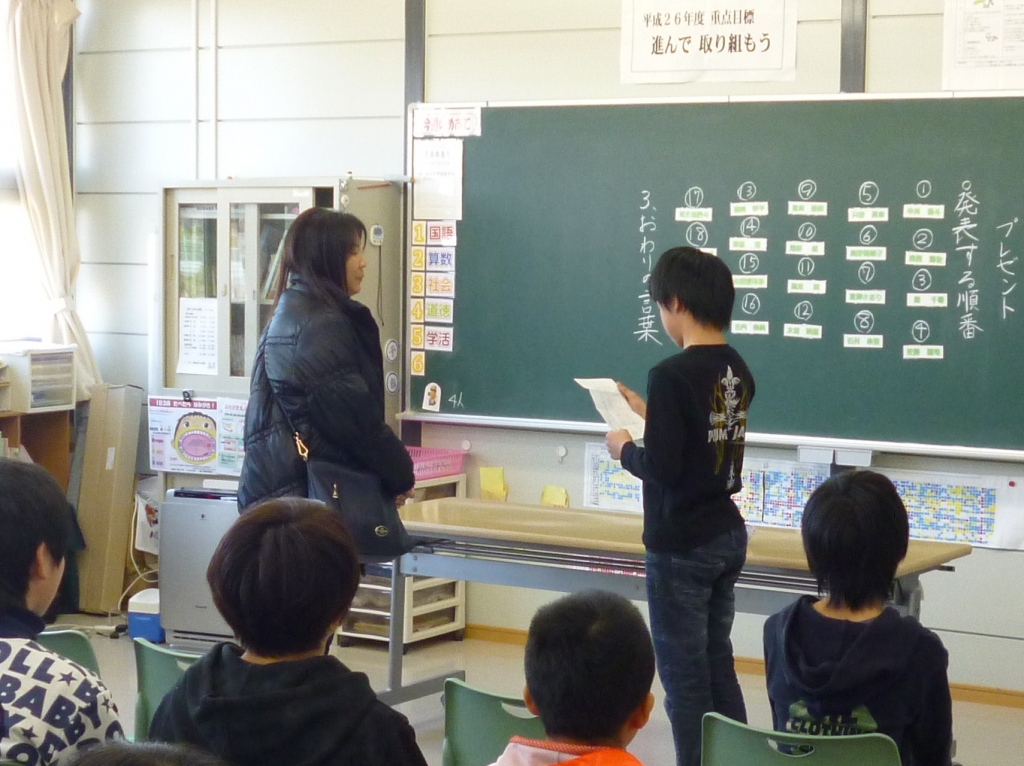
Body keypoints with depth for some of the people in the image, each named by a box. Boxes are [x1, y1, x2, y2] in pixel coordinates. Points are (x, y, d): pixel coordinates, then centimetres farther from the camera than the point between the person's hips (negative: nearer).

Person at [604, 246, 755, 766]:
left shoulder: (672, 374, -20)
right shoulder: (737, 371, 4)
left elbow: (661, 467, -23)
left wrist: (624, 448, -4)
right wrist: (648, 412, 18)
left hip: (681, 545, -8)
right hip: (727, 536, 8)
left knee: (683, 672, 2)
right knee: (718, 665, 17)